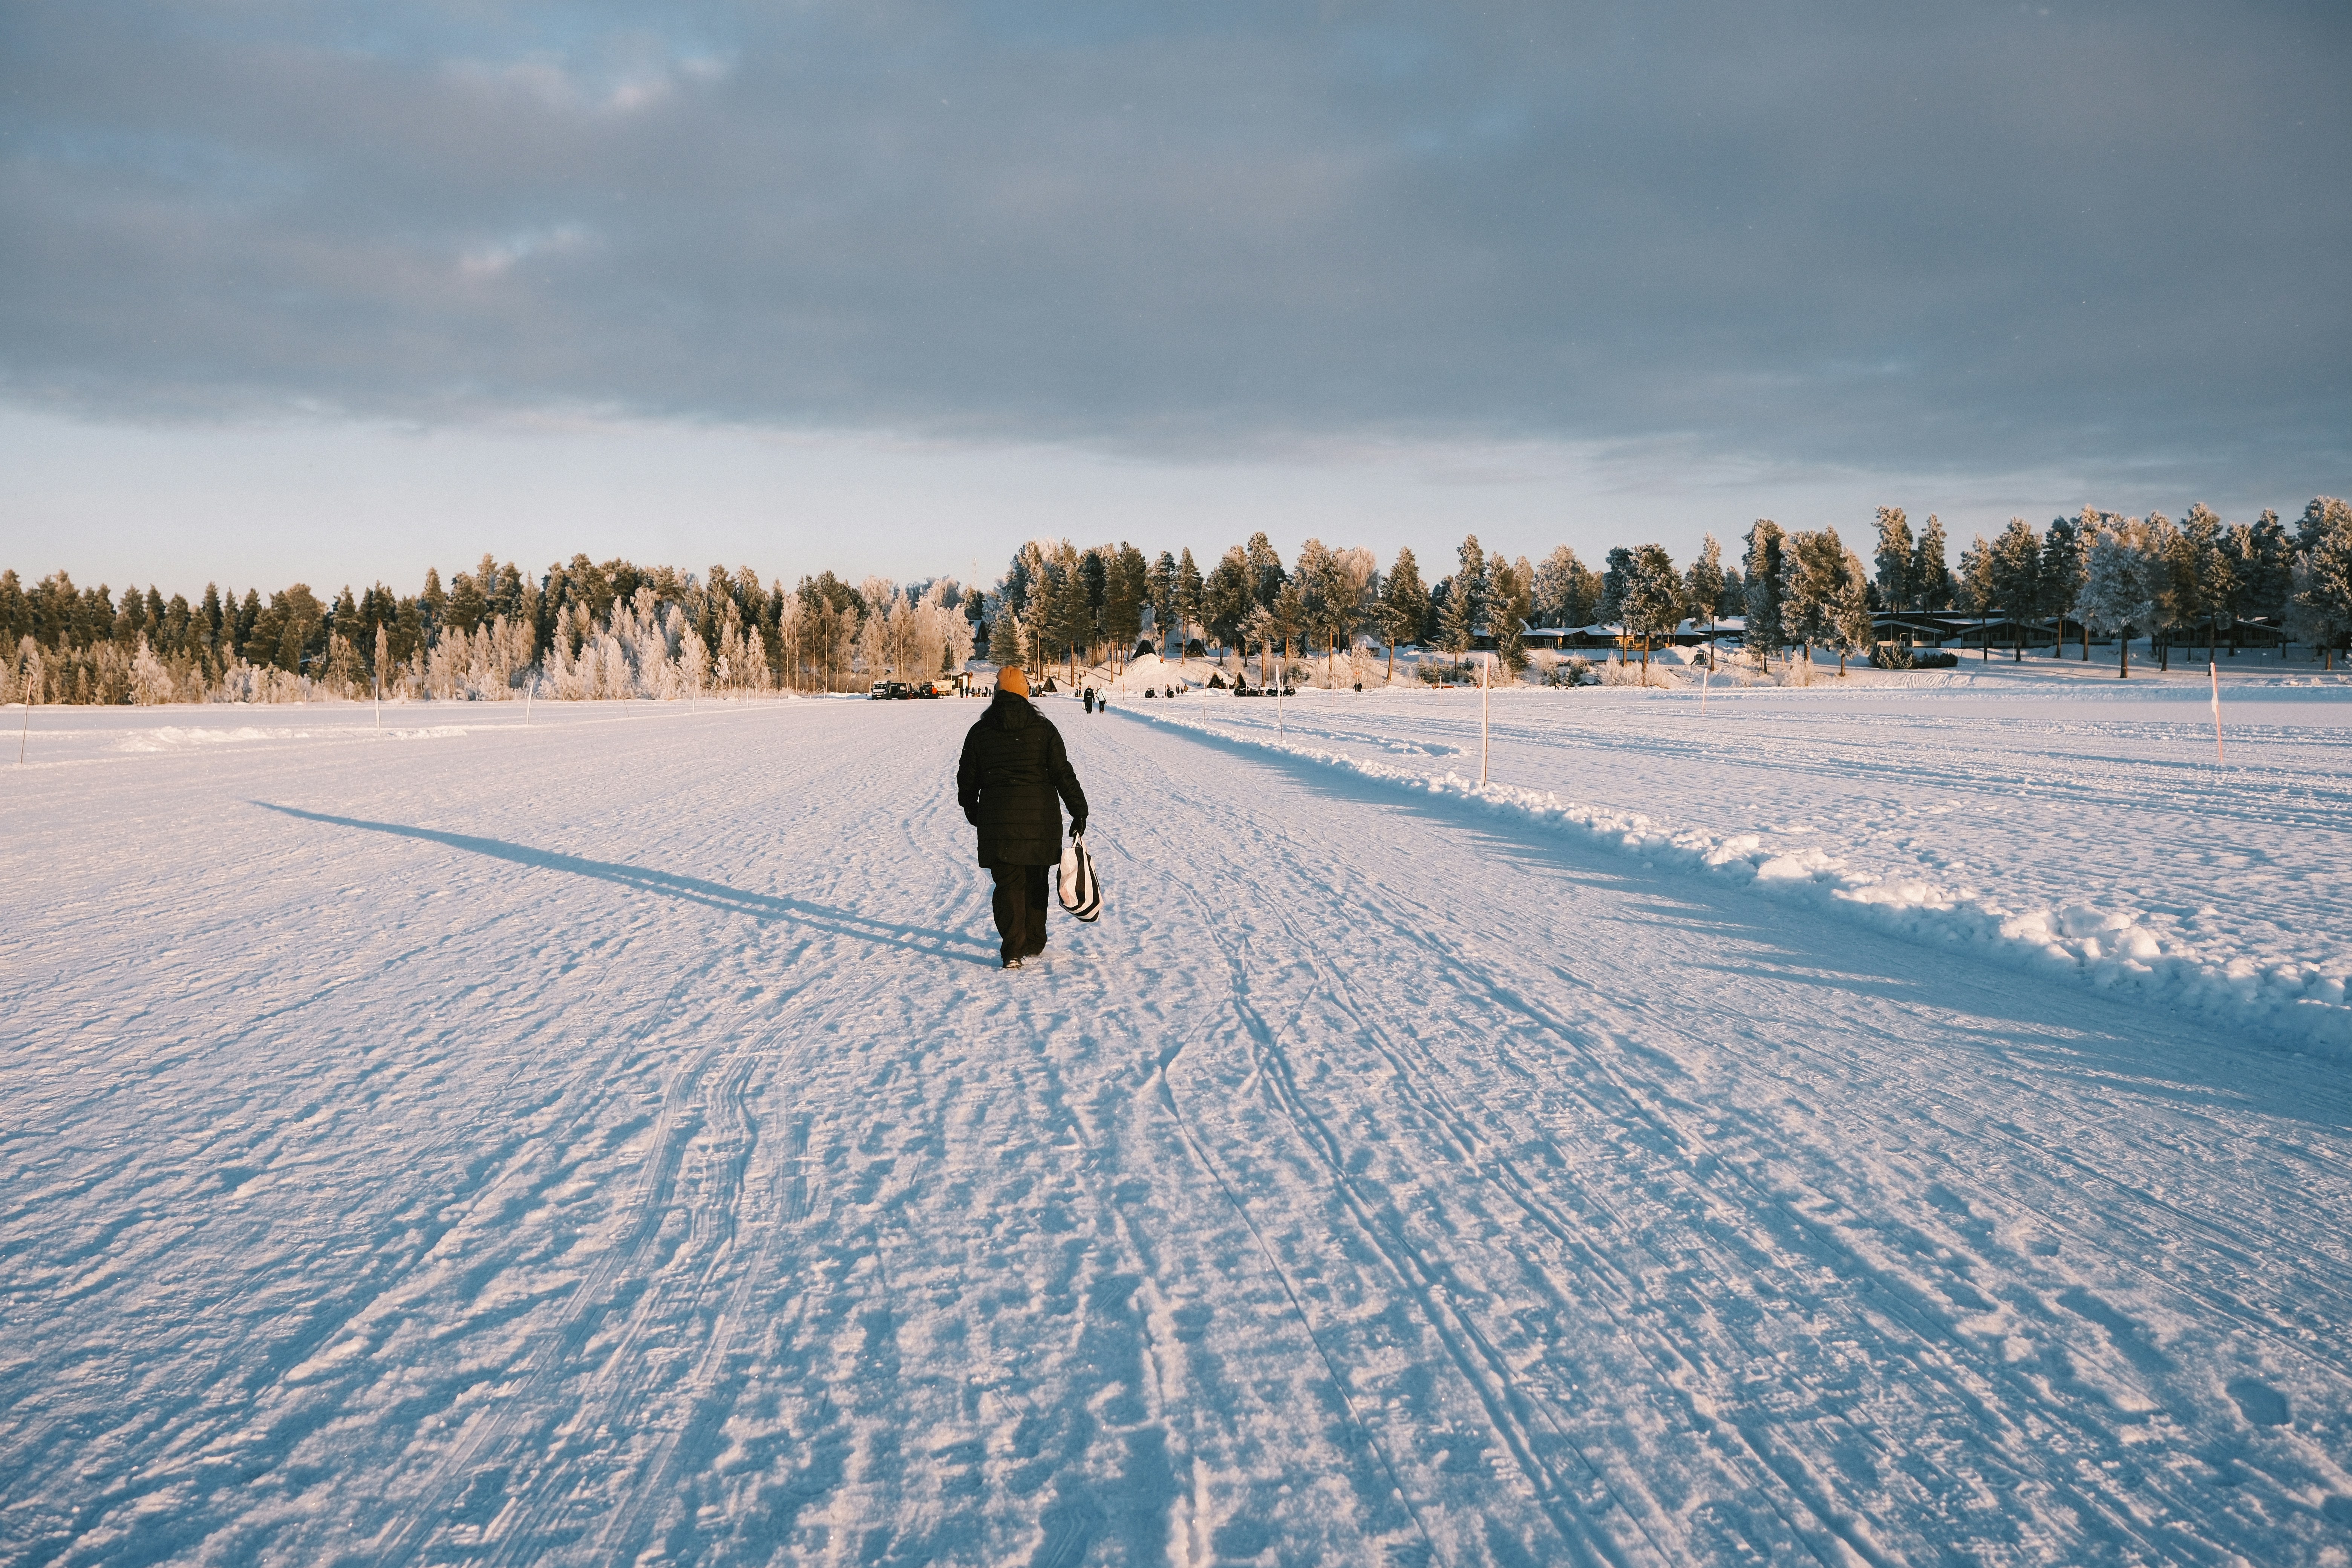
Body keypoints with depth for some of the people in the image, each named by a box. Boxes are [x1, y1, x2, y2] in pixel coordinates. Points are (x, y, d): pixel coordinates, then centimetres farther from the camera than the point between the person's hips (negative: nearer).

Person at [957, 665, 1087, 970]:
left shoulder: (980, 732, 2)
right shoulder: (1043, 728, -1)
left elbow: (967, 778, 9)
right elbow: (1063, 774, -4)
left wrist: (972, 812, 24)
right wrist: (1079, 811, 1)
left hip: (998, 820, 0)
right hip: (1041, 817, 0)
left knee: (1008, 883, 2)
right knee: (1035, 880, 16)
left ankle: (1013, 950, -9)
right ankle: (1034, 943, 26)